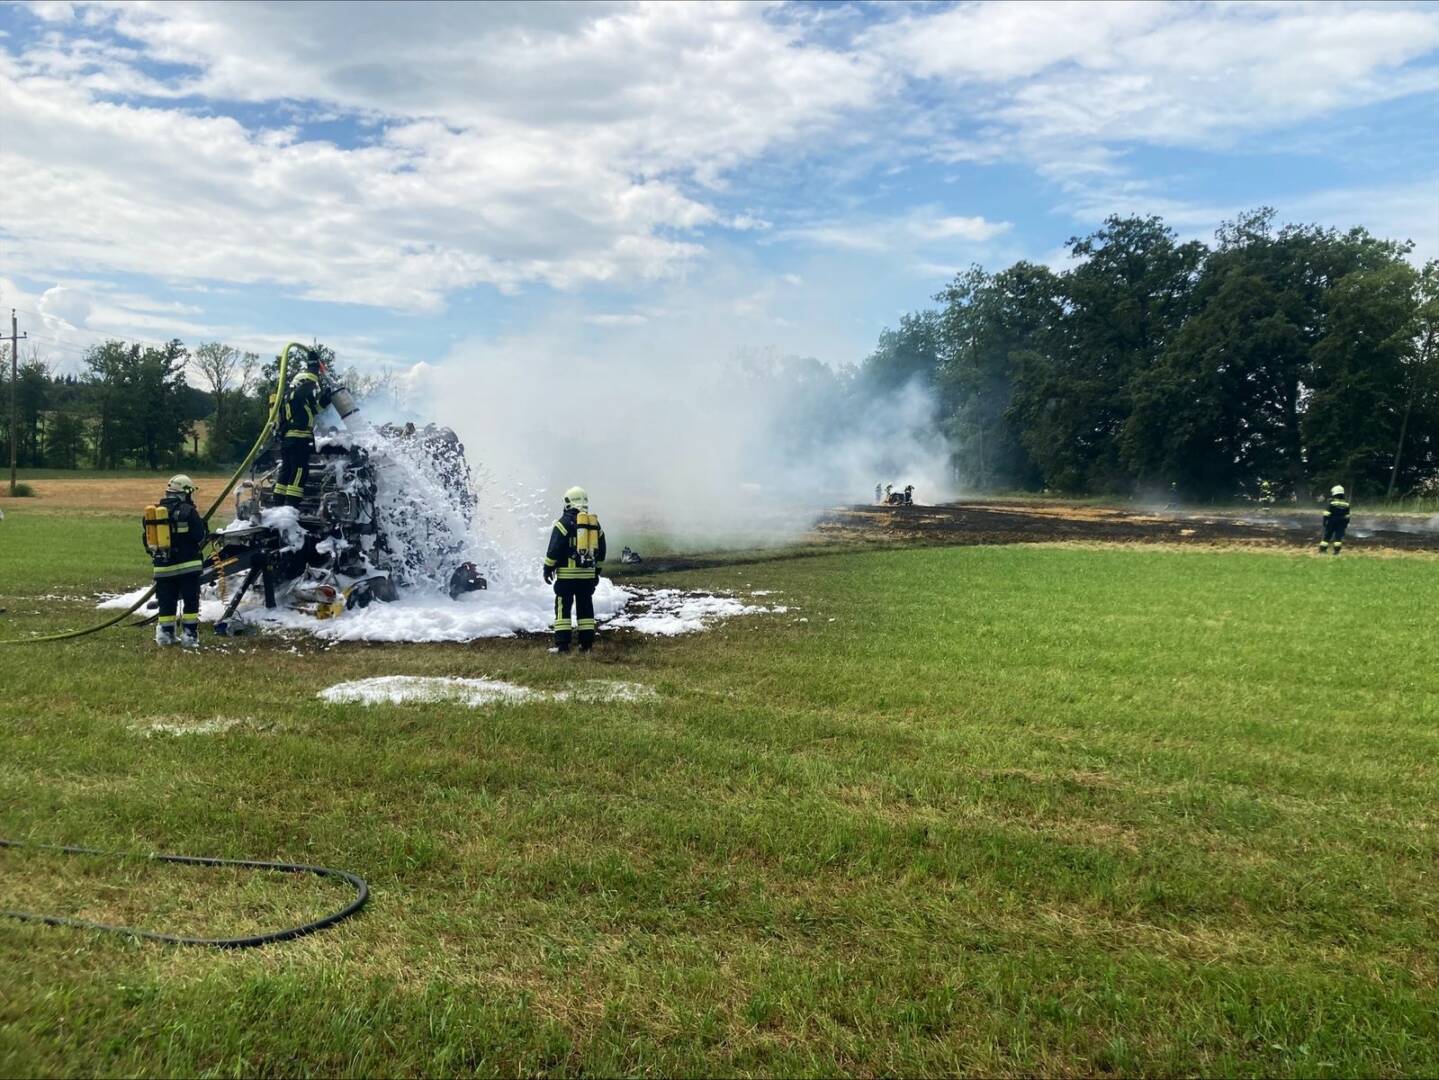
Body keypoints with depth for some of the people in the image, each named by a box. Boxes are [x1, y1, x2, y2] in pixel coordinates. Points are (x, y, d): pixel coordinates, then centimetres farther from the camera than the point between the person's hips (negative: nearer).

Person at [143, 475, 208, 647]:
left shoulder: (153, 512, 11)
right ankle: (190, 634, -2)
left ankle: (165, 634, 16)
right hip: (187, 565, -5)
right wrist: (204, 528, 11)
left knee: (167, 601, 13)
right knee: (191, 600, 0)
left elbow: (148, 541, 17)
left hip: (163, 567, 5)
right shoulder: (187, 511, -9)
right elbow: (199, 537, -10)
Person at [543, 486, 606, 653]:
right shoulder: (595, 523, 11)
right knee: (585, 607, 11)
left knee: (563, 608, -1)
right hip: (588, 574, 5)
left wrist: (548, 568, -1)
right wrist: (597, 571, 24)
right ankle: (587, 643, 11)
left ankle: (562, 644, -6)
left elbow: (554, 549, -10)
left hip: (567, 574, -5)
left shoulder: (565, 522, -7)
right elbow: (601, 551, 16)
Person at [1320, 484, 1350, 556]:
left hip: (1332, 521, -3)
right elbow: (1347, 515, 10)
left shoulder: (1332, 502, -9)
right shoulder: (1346, 503, 5)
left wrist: (1325, 521, -5)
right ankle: (1337, 551, -4)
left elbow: (1327, 513, -11)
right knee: (1338, 536, 3)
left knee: (1327, 536, 3)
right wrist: (1346, 523, 18)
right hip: (1341, 523, 3)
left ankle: (1322, 550, 4)